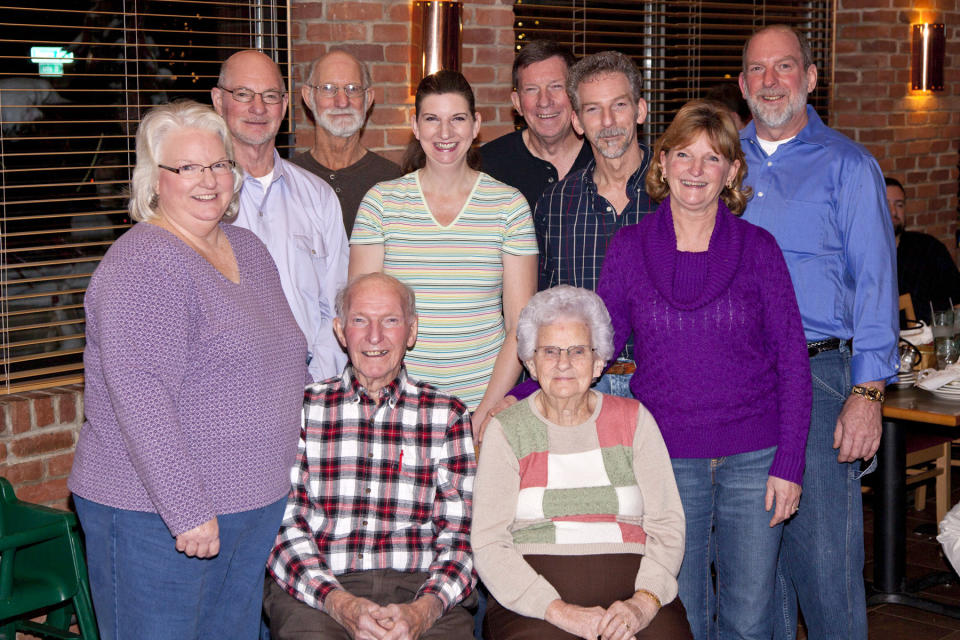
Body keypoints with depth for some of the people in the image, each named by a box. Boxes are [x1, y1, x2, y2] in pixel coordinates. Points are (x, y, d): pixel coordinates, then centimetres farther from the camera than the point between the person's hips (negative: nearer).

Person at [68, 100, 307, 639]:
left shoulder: (250, 250, 11)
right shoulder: (142, 265, -16)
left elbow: (285, 363, 22)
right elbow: (140, 401, -23)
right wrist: (189, 511, -24)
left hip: (258, 505, 8)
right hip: (155, 515, -8)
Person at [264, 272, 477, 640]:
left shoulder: (447, 415, 14)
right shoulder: (301, 408, 11)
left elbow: (461, 531, 7)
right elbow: (282, 523, 3)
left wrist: (424, 610, -12)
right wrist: (340, 604, -14)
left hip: (420, 587, 2)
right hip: (315, 593, -1)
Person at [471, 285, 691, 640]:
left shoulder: (633, 419, 13)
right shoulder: (506, 431, 8)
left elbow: (667, 527, 7)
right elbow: (488, 544, -1)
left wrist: (644, 602, -11)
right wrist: (559, 611, -14)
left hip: (633, 588, 2)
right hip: (533, 602, -1)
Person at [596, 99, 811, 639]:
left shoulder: (758, 247, 0)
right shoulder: (630, 247, 2)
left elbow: (792, 358, 0)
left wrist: (788, 463, -5)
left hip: (754, 457, 0)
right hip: (668, 458, 0)